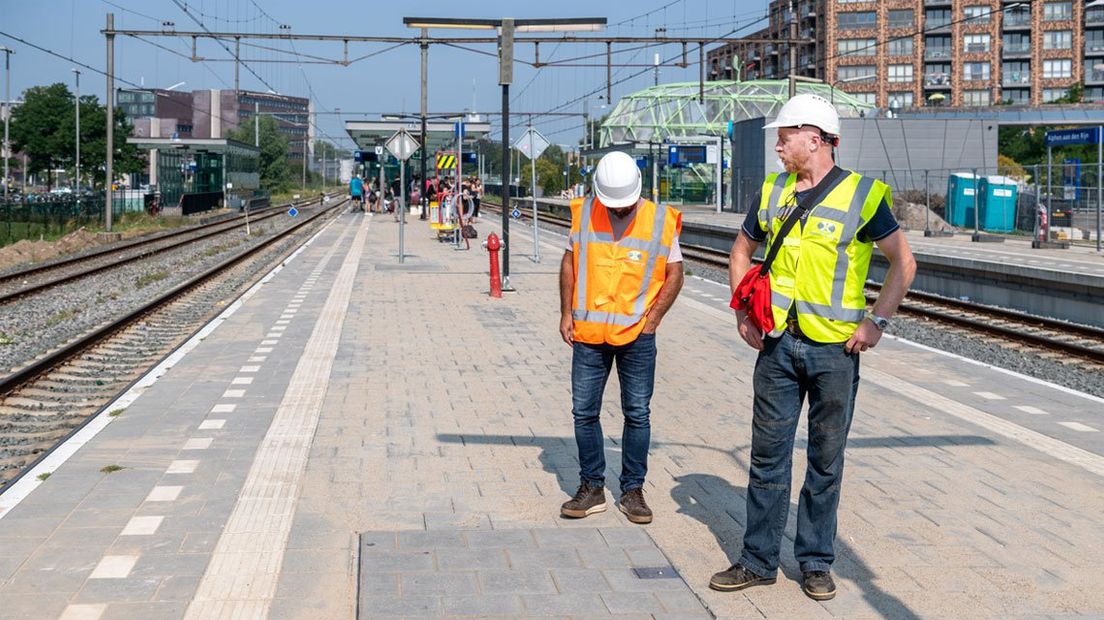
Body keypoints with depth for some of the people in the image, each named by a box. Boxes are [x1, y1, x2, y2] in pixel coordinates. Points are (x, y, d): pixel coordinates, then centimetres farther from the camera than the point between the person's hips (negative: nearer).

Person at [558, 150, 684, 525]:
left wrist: (653, 318, -6)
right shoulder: (584, 213, 0)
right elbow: (569, 263, 10)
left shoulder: (660, 220, -4)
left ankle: (632, 490, 17)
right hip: (588, 334, 2)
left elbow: (674, 274, 3)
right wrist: (566, 314, 4)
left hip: (636, 335, -2)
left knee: (637, 414, 5)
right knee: (584, 412, 6)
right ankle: (591, 487, 20)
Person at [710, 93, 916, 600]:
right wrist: (742, 312, 9)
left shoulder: (862, 194, -6)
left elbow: (903, 262, -2)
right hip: (778, 344, 4)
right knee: (768, 454, 8)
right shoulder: (772, 191, 7)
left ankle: (816, 563, 20)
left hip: (835, 348, -4)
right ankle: (758, 560, 18)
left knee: (826, 459, 7)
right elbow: (741, 252, 20)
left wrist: (876, 321, -10)